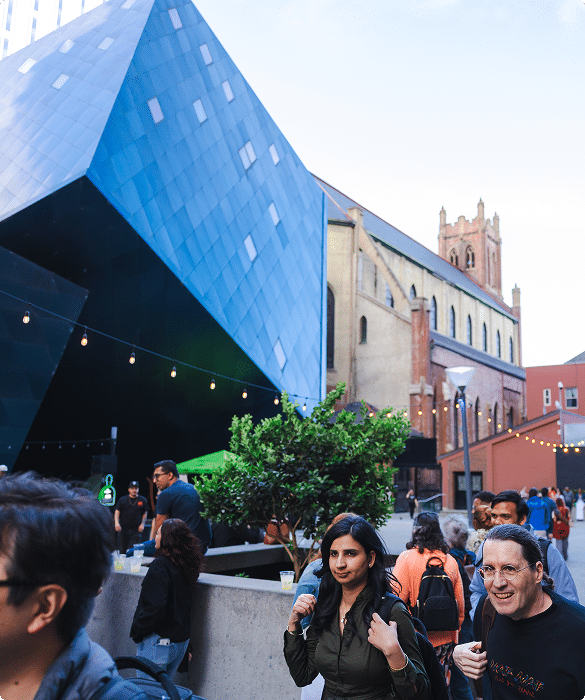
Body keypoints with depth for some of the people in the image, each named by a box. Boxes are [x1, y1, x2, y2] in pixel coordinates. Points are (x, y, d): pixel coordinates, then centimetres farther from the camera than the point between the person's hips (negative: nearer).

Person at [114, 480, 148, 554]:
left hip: (136, 529, -1)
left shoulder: (142, 500, 8)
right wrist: (116, 522, -12)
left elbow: (145, 513, 13)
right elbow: (117, 512, 4)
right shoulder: (122, 500, 7)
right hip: (123, 528, 1)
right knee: (122, 550, 4)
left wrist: (142, 524, 1)